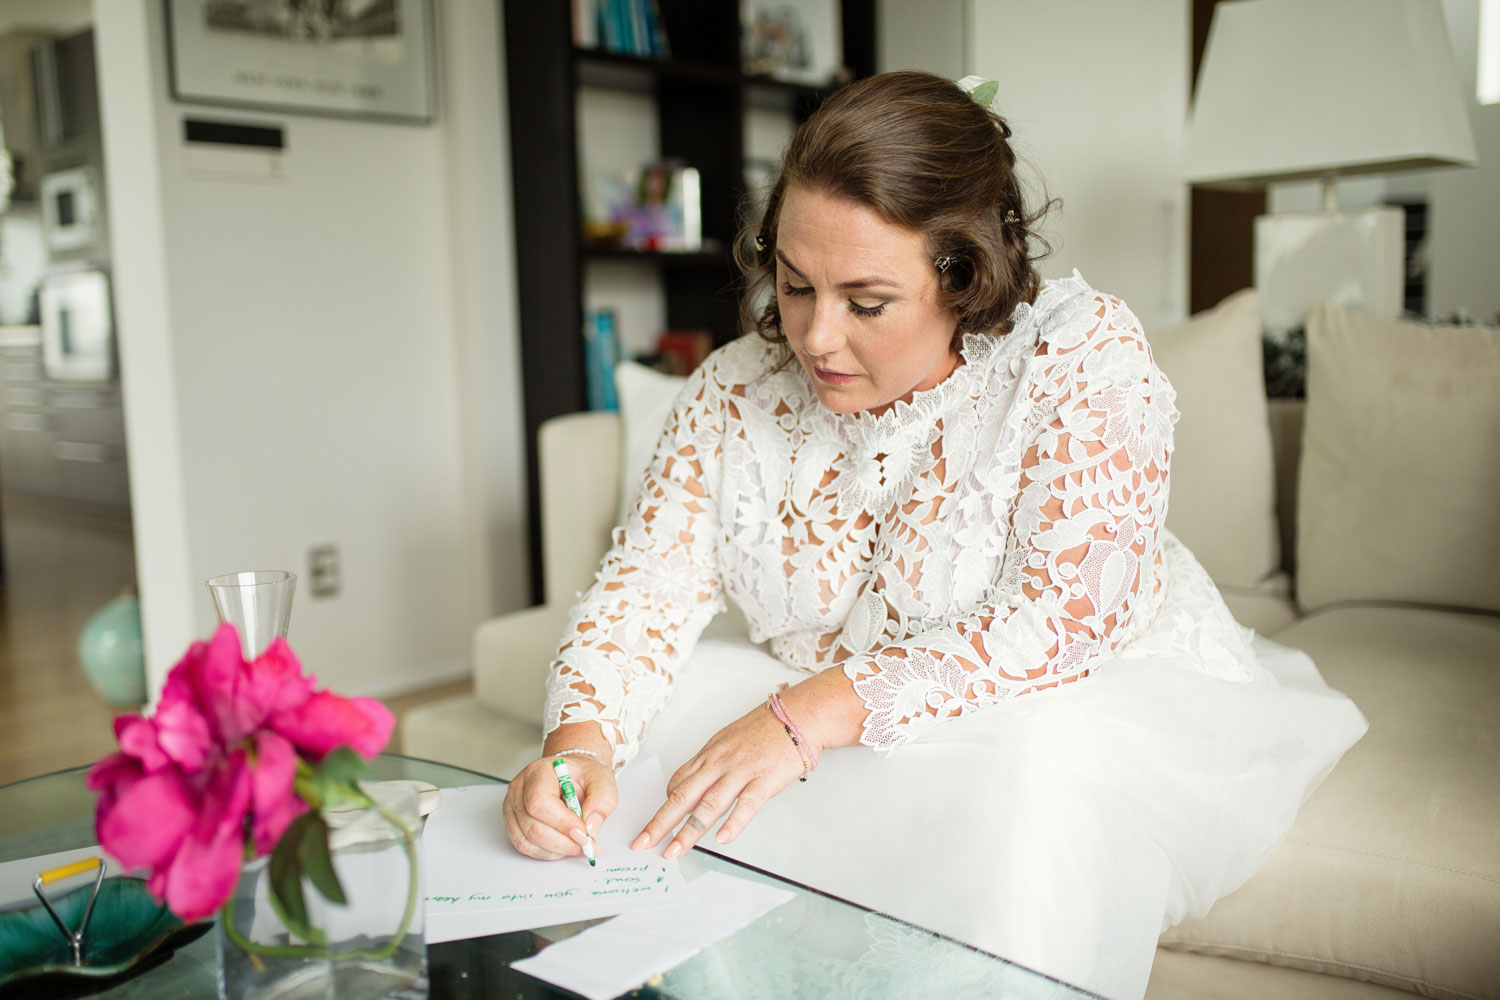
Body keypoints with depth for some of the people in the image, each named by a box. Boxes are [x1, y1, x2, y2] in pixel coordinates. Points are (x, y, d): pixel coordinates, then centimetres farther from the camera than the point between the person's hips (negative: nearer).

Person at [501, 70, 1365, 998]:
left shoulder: (1084, 355, -19)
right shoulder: (736, 390, -5)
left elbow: (1062, 625, -27)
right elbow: (646, 590, -7)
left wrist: (810, 715, -33)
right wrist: (580, 743, -27)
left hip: (1093, 702, -3)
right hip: (830, 731, 4)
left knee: (1036, 770, -37)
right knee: (631, 728, -16)